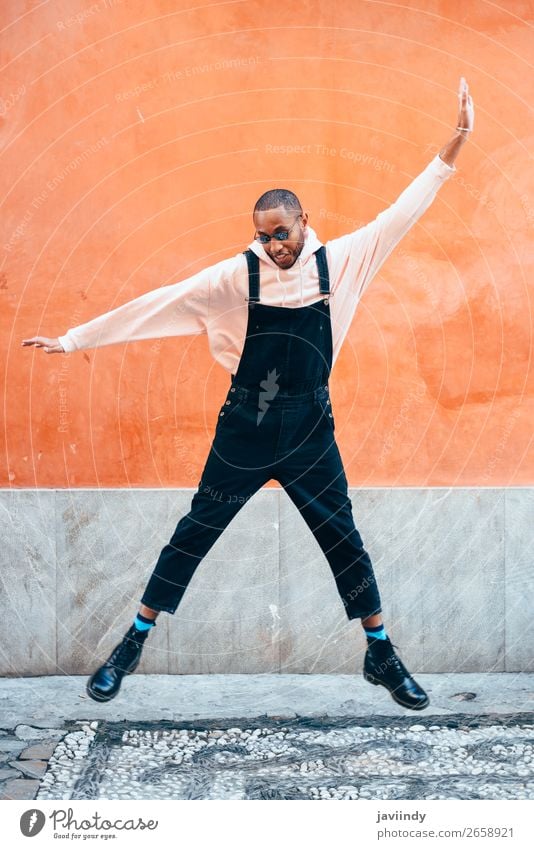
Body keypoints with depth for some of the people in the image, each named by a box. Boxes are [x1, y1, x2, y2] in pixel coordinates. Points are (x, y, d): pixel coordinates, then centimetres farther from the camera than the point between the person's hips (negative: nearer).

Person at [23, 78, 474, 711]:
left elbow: (399, 215, -1)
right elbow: (157, 305, -9)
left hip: (310, 428, 1)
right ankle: (132, 645, 21)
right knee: (194, 534, 8)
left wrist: (452, 147, -5)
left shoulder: (339, 262, -3)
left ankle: (381, 656, 25)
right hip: (243, 427, -1)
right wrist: (73, 338, -9)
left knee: (343, 539, 9)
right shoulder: (235, 276, -8)